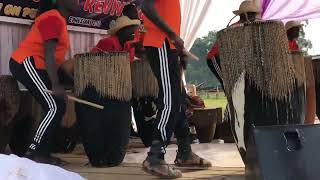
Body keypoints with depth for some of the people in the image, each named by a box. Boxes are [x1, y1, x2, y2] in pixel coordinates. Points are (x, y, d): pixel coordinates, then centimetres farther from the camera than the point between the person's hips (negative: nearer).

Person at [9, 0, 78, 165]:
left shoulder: (60, 20, 19)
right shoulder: (53, 18, -13)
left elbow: (54, 55, 20)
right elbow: (48, 54, -22)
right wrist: (56, 85, -28)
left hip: (36, 66, 11)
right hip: (26, 63, -11)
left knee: (59, 107, 7)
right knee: (54, 108, -15)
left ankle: (42, 152, 11)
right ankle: (33, 153, -10)